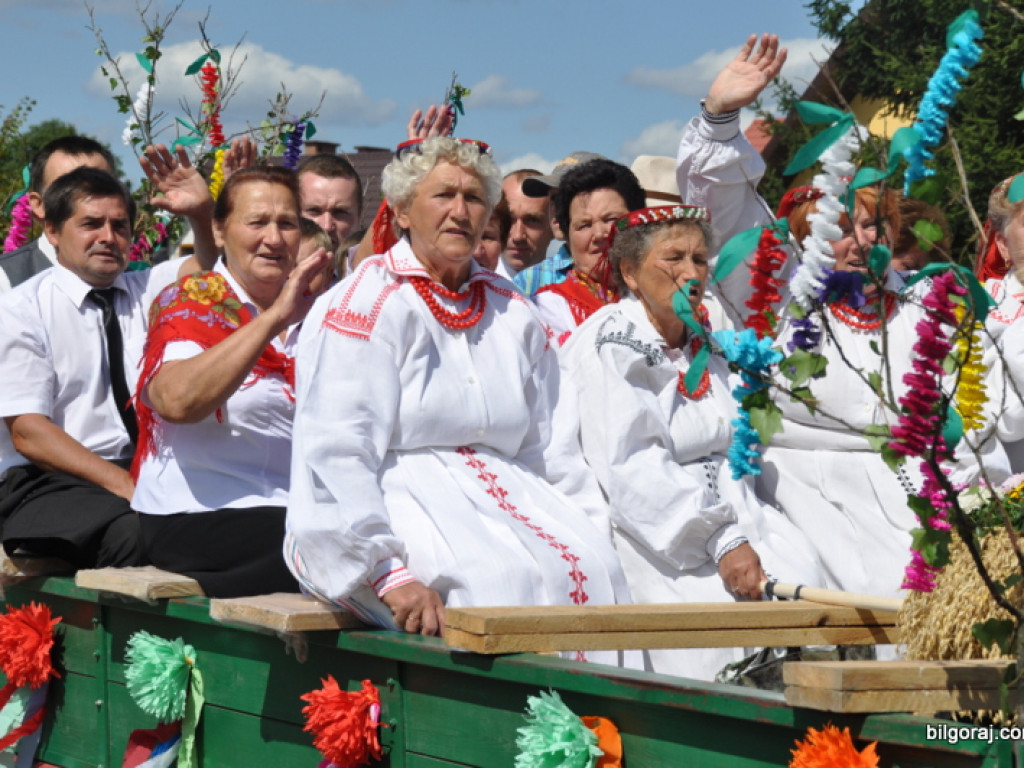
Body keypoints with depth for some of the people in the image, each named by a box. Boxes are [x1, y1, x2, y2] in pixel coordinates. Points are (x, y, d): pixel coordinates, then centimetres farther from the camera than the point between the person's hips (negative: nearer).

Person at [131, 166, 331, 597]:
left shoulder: (311, 312, 18)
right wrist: (272, 319, -21)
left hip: (297, 510, 6)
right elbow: (177, 400, -21)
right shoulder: (189, 303, 2)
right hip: (193, 518, -6)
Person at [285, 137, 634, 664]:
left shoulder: (511, 313, 18)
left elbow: (554, 451, 17)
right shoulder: (366, 306, -3)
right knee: (501, 576, -32)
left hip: (499, 494, 6)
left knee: (589, 570, -23)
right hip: (393, 497, -6)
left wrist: (591, 537, 0)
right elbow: (337, 456, -13)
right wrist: (390, 575, -24)